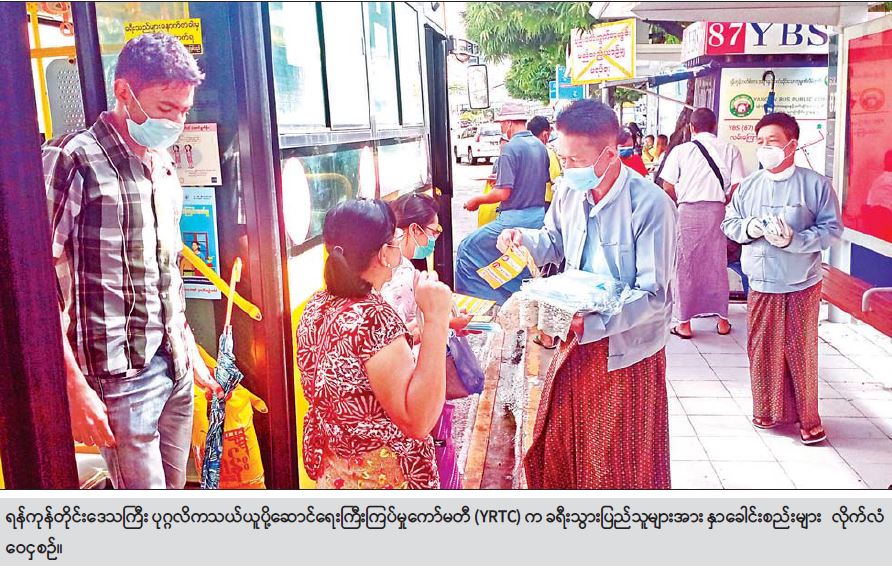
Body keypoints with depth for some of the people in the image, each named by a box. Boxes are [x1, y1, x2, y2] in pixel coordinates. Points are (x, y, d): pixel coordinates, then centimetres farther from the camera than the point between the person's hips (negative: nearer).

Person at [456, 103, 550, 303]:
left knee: (467, 249, 1)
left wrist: (477, 200, -2)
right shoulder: (540, 145, 9)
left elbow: (503, 193, -19)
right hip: (538, 217, 9)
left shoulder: (511, 147, -14)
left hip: (515, 217, -8)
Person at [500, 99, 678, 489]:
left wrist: (590, 324, -31)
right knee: (555, 446, 18)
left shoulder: (651, 205, -22)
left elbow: (654, 295, -22)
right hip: (577, 340, 6)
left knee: (622, 464, 10)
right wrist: (523, 239, -6)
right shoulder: (569, 191, -3)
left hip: (626, 351, -6)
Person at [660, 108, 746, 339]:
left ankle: (685, 323, 9)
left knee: (686, 265, 6)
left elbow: (668, 187, -1)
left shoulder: (681, 150, 0)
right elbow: (736, 186, -2)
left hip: (688, 211, -1)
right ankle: (722, 320, 20)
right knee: (717, 264, 11)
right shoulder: (730, 150, 3)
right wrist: (724, 202, 14)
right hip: (718, 210, 2)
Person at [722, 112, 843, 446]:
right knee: (763, 349, 9)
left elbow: (832, 229, -8)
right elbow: (729, 224, 10)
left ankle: (807, 417, 18)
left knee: (801, 351, 4)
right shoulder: (748, 186, 6)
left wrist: (794, 240, -21)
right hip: (761, 284, 3)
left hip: (802, 285, -3)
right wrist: (748, 228, -12)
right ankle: (770, 409, 27)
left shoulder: (816, 185, -5)